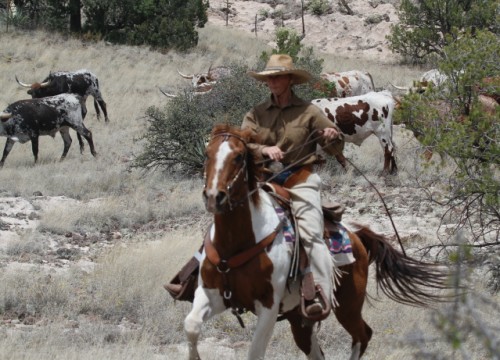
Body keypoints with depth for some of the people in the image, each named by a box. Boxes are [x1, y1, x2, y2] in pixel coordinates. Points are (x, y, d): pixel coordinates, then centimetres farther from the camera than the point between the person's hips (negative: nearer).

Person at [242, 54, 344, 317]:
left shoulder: (308, 112, 5)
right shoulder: (256, 114, 11)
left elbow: (335, 146, 7)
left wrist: (332, 138, -17)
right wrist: (263, 150, -22)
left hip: (300, 180, -4)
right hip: (265, 181, 4)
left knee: (310, 234, -20)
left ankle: (320, 294, -26)